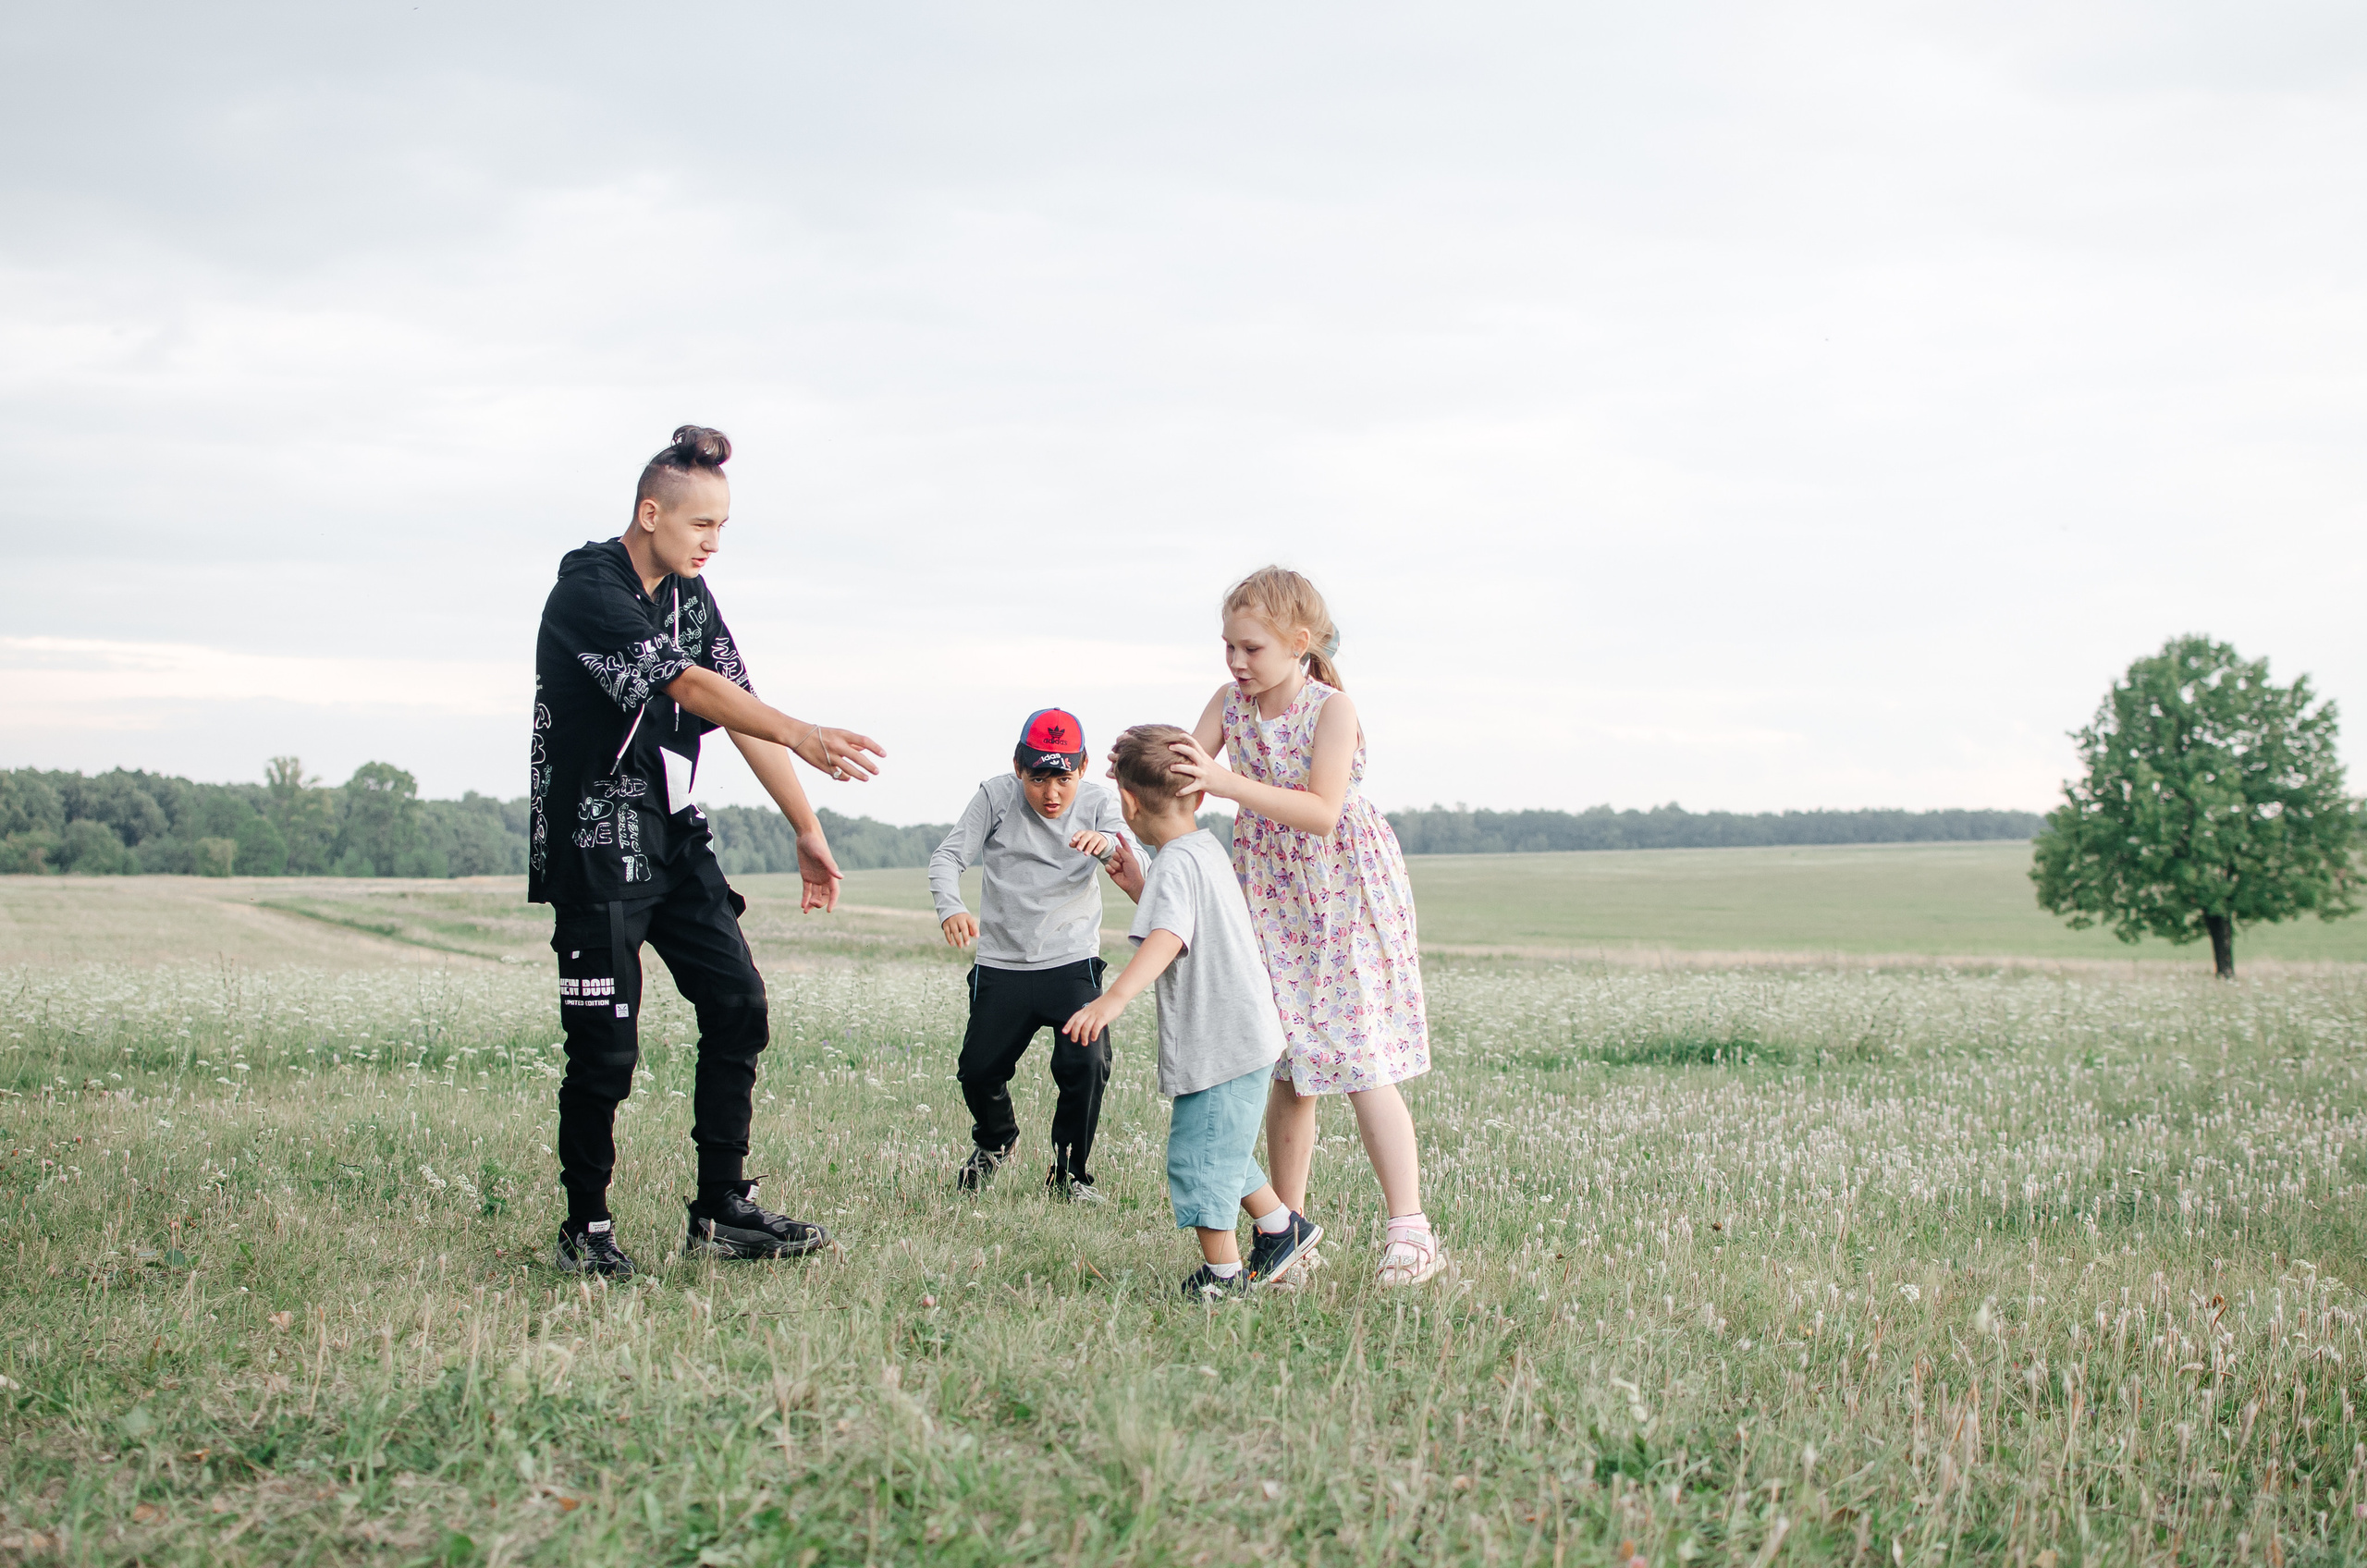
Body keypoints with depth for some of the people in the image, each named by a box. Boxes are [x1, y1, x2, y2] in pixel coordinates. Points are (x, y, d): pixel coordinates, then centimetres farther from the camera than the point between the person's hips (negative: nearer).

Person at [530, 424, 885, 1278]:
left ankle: (723, 1212, 6)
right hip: (594, 844, -8)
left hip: (675, 834, 8)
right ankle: (585, 1231, 9)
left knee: (737, 1003, 0)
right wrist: (800, 734, -42)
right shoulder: (589, 590, -16)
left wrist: (807, 830, 4)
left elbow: (737, 705, 8)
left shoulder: (689, 595, 10)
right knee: (606, 1045, -6)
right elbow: (687, 686, -29)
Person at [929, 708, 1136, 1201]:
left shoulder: (1097, 801, -3)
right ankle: (995, 1142, 37)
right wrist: (950, 909, -30)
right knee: (978, 1071, 1)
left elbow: (1137, 866, -16)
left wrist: (1110, 844, -41)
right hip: (1002, 966, 1)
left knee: (1086, 1064, -18)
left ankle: (1069, 1173, 5)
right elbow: (948, 856, -9)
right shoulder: (995, 796, -5)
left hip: (1073, 963, -1)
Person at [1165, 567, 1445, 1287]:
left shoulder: (1332, 709, -16)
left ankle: (1410, 1230, -3)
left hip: (1346, 899, -5)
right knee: (1290, 1075, 6)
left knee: (1363, 1067, -8)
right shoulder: (1231, 701, 1)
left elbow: (1321, 812, -26)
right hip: (1273, 902, 5)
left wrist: (1227, 782, -34)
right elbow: (1185, 774, -3)